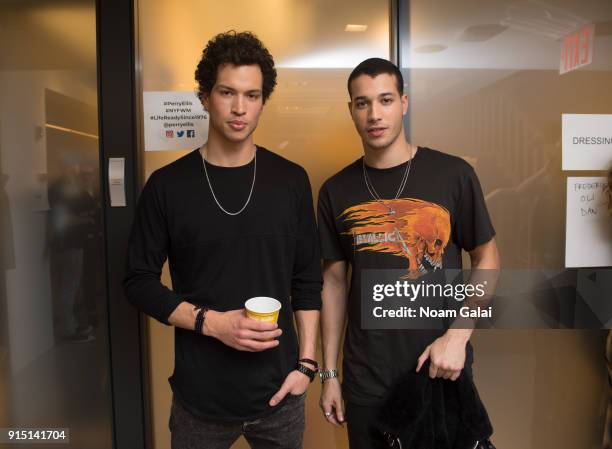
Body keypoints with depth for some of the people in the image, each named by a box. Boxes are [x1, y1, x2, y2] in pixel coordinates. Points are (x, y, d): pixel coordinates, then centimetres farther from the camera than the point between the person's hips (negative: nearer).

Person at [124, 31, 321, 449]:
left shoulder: (291, 180, -2)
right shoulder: (167, 185, -6)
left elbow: (308, 280, 2)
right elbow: (140, 282, -3)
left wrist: (307, 362, -2)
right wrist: (211, 322, -15)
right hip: (200, 395, 0)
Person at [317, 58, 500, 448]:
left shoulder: (452, 174, -8)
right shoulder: (336, 191, -2)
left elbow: (487, 258, 0)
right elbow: (334, 280, 3)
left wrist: (457, 335, -12)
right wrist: (329, 372, 4)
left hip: (442, 365, -1)